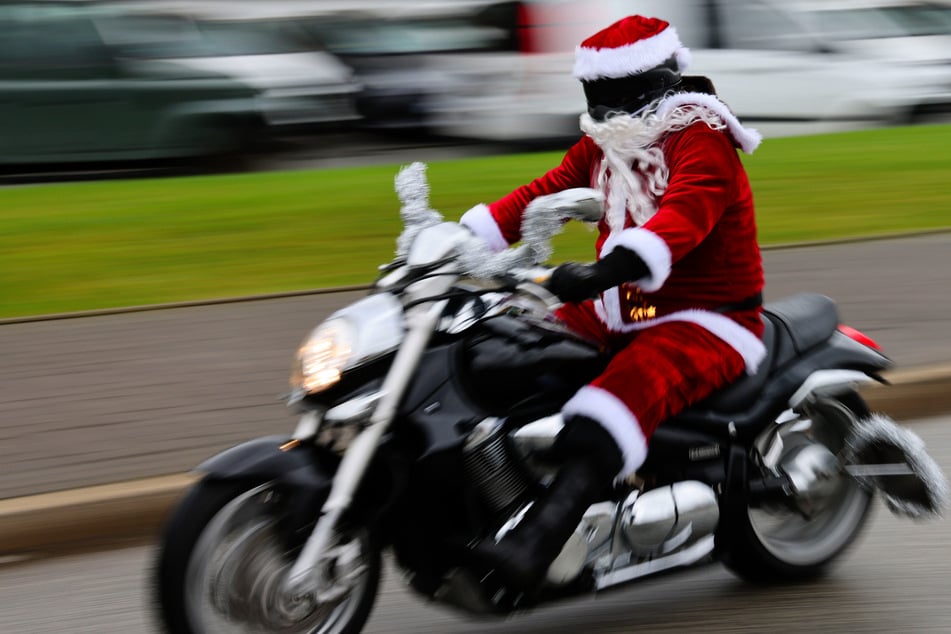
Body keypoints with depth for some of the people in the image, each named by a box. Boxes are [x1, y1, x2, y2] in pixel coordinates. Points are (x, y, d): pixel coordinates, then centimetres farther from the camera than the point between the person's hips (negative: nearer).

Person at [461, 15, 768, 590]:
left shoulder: (701, 139, -16)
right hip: (618, 311, 10)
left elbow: (682, 217, -33)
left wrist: (602, 271, -50)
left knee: (623, 396, -36)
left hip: (705, 321, -10)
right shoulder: (604, 144, 12)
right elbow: (544, 193, 9)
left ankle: (534, 545, -53)